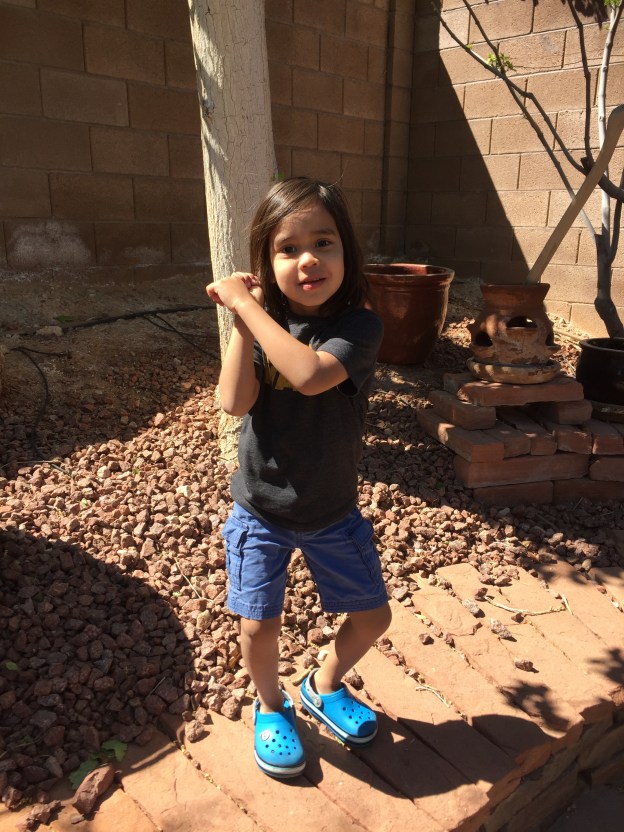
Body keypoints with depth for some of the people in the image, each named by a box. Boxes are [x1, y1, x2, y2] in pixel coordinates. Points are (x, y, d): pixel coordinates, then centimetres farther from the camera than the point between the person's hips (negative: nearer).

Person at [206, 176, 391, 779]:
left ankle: (324, 687, 43)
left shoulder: (359, 324, -17)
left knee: (372, 617, 12)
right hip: (261, 511, 1)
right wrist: (243, 316, -23)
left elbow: (310, 375, -38)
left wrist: (246, 305, -32)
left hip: (333, 512, 0)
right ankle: (271, 707, 37)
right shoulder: (261, 323, -8)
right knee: (259, 627, 4)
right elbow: (234, 402, -21)